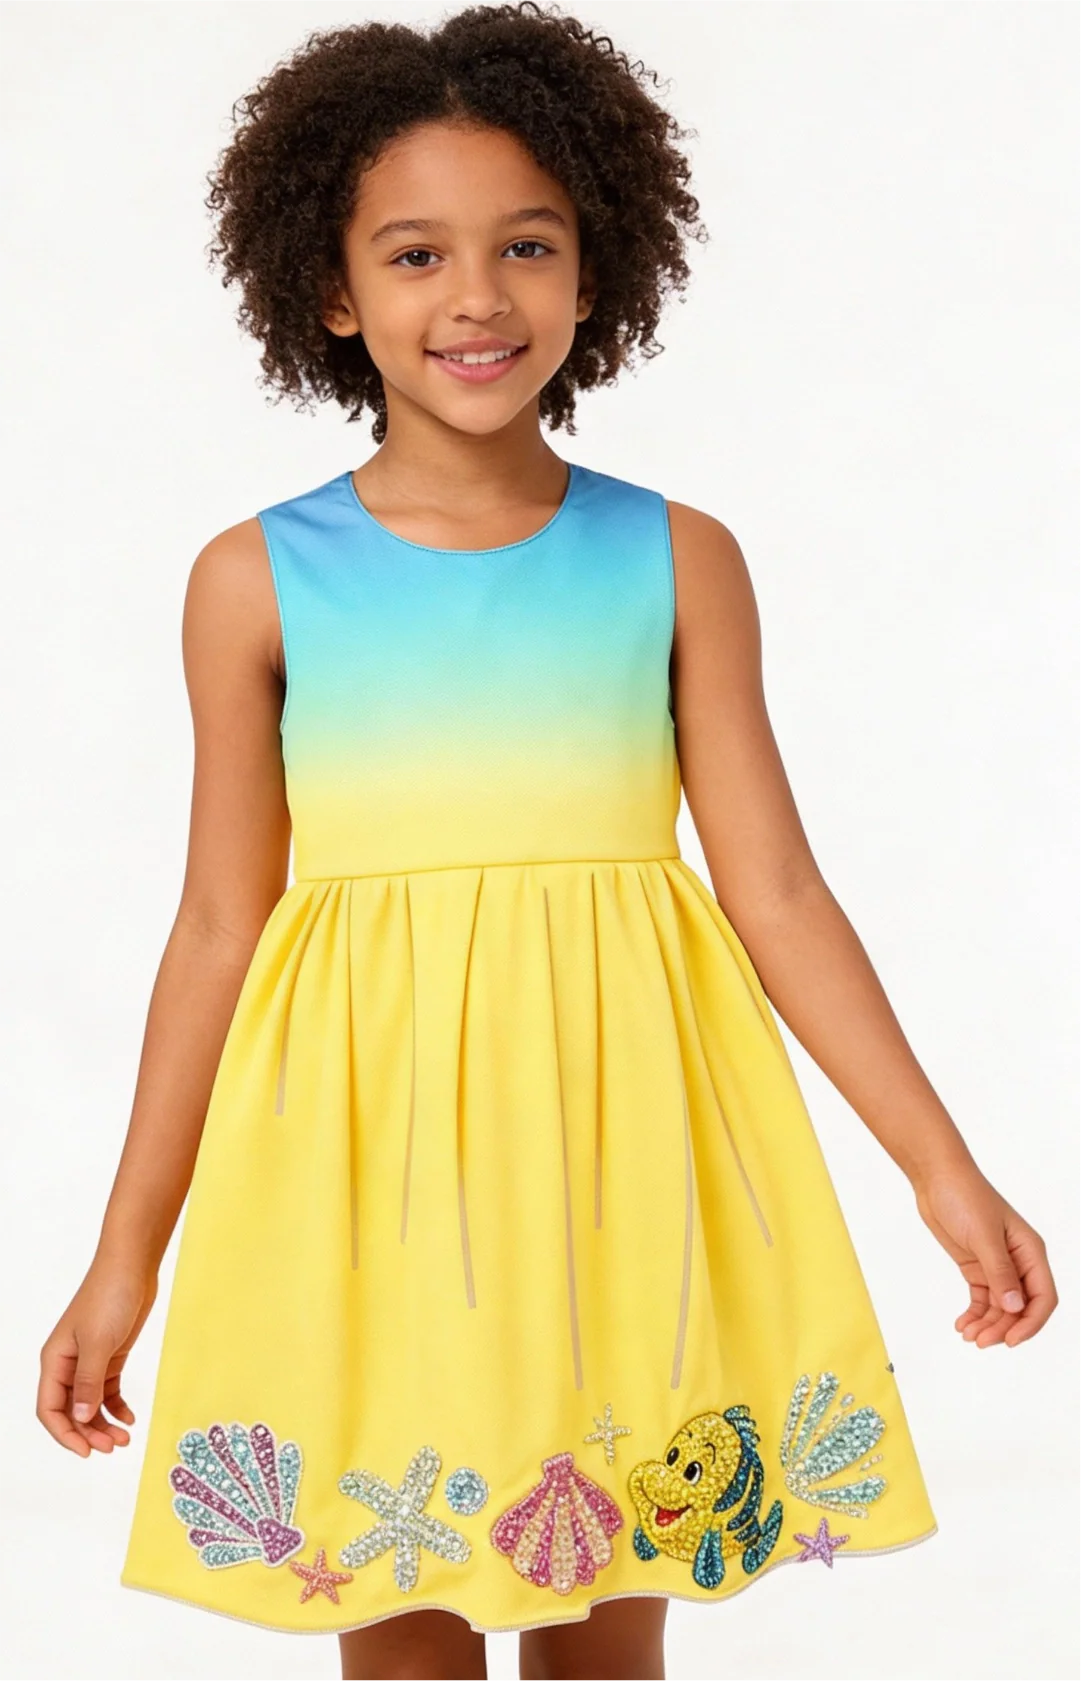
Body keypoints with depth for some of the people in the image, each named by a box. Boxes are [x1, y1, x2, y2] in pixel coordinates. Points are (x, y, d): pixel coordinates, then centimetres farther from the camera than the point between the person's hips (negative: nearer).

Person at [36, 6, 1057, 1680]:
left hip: (618, 1139, 1)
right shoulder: (257, 581, 1)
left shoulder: (676, 562, 2)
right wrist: (127, 1256, 7)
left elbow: (775, 891, 2)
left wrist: (942, 1164, -2)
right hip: (363, 1147, 0)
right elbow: (221, 928, 5)